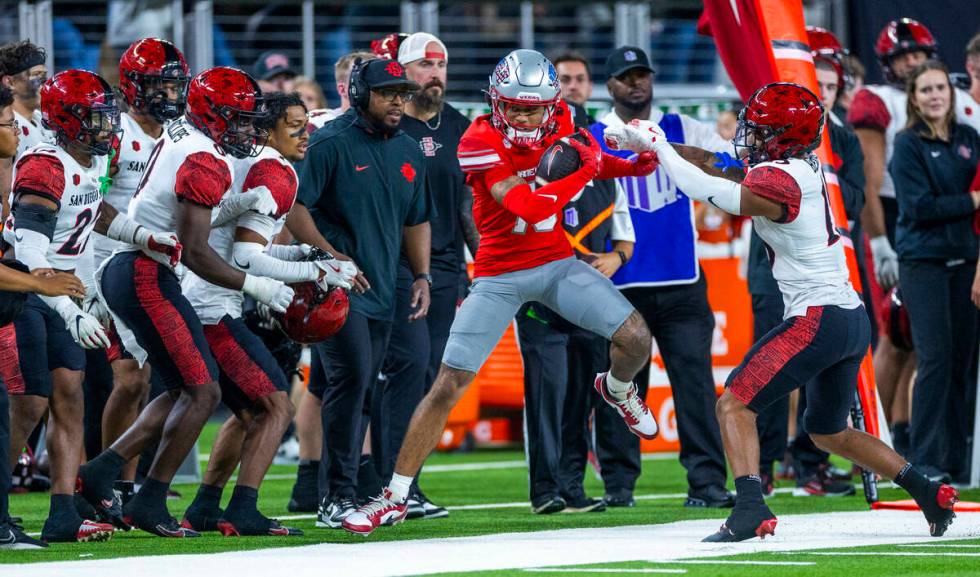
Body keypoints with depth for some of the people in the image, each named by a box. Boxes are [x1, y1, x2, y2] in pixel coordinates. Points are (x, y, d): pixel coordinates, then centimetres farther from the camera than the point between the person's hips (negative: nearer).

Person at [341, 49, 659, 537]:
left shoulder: (561, 123, -5)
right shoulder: (480, 141, -21)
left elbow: (589, 160, 18)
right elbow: (528, 207, -30)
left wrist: (631, 166, 1)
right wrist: (584, 169, -27)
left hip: (558, 264, 4)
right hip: (500, 275, -4)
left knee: (635, 338, -11)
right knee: (448, 384, -6)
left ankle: (617, 389, 28)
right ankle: (395, 498, 3)